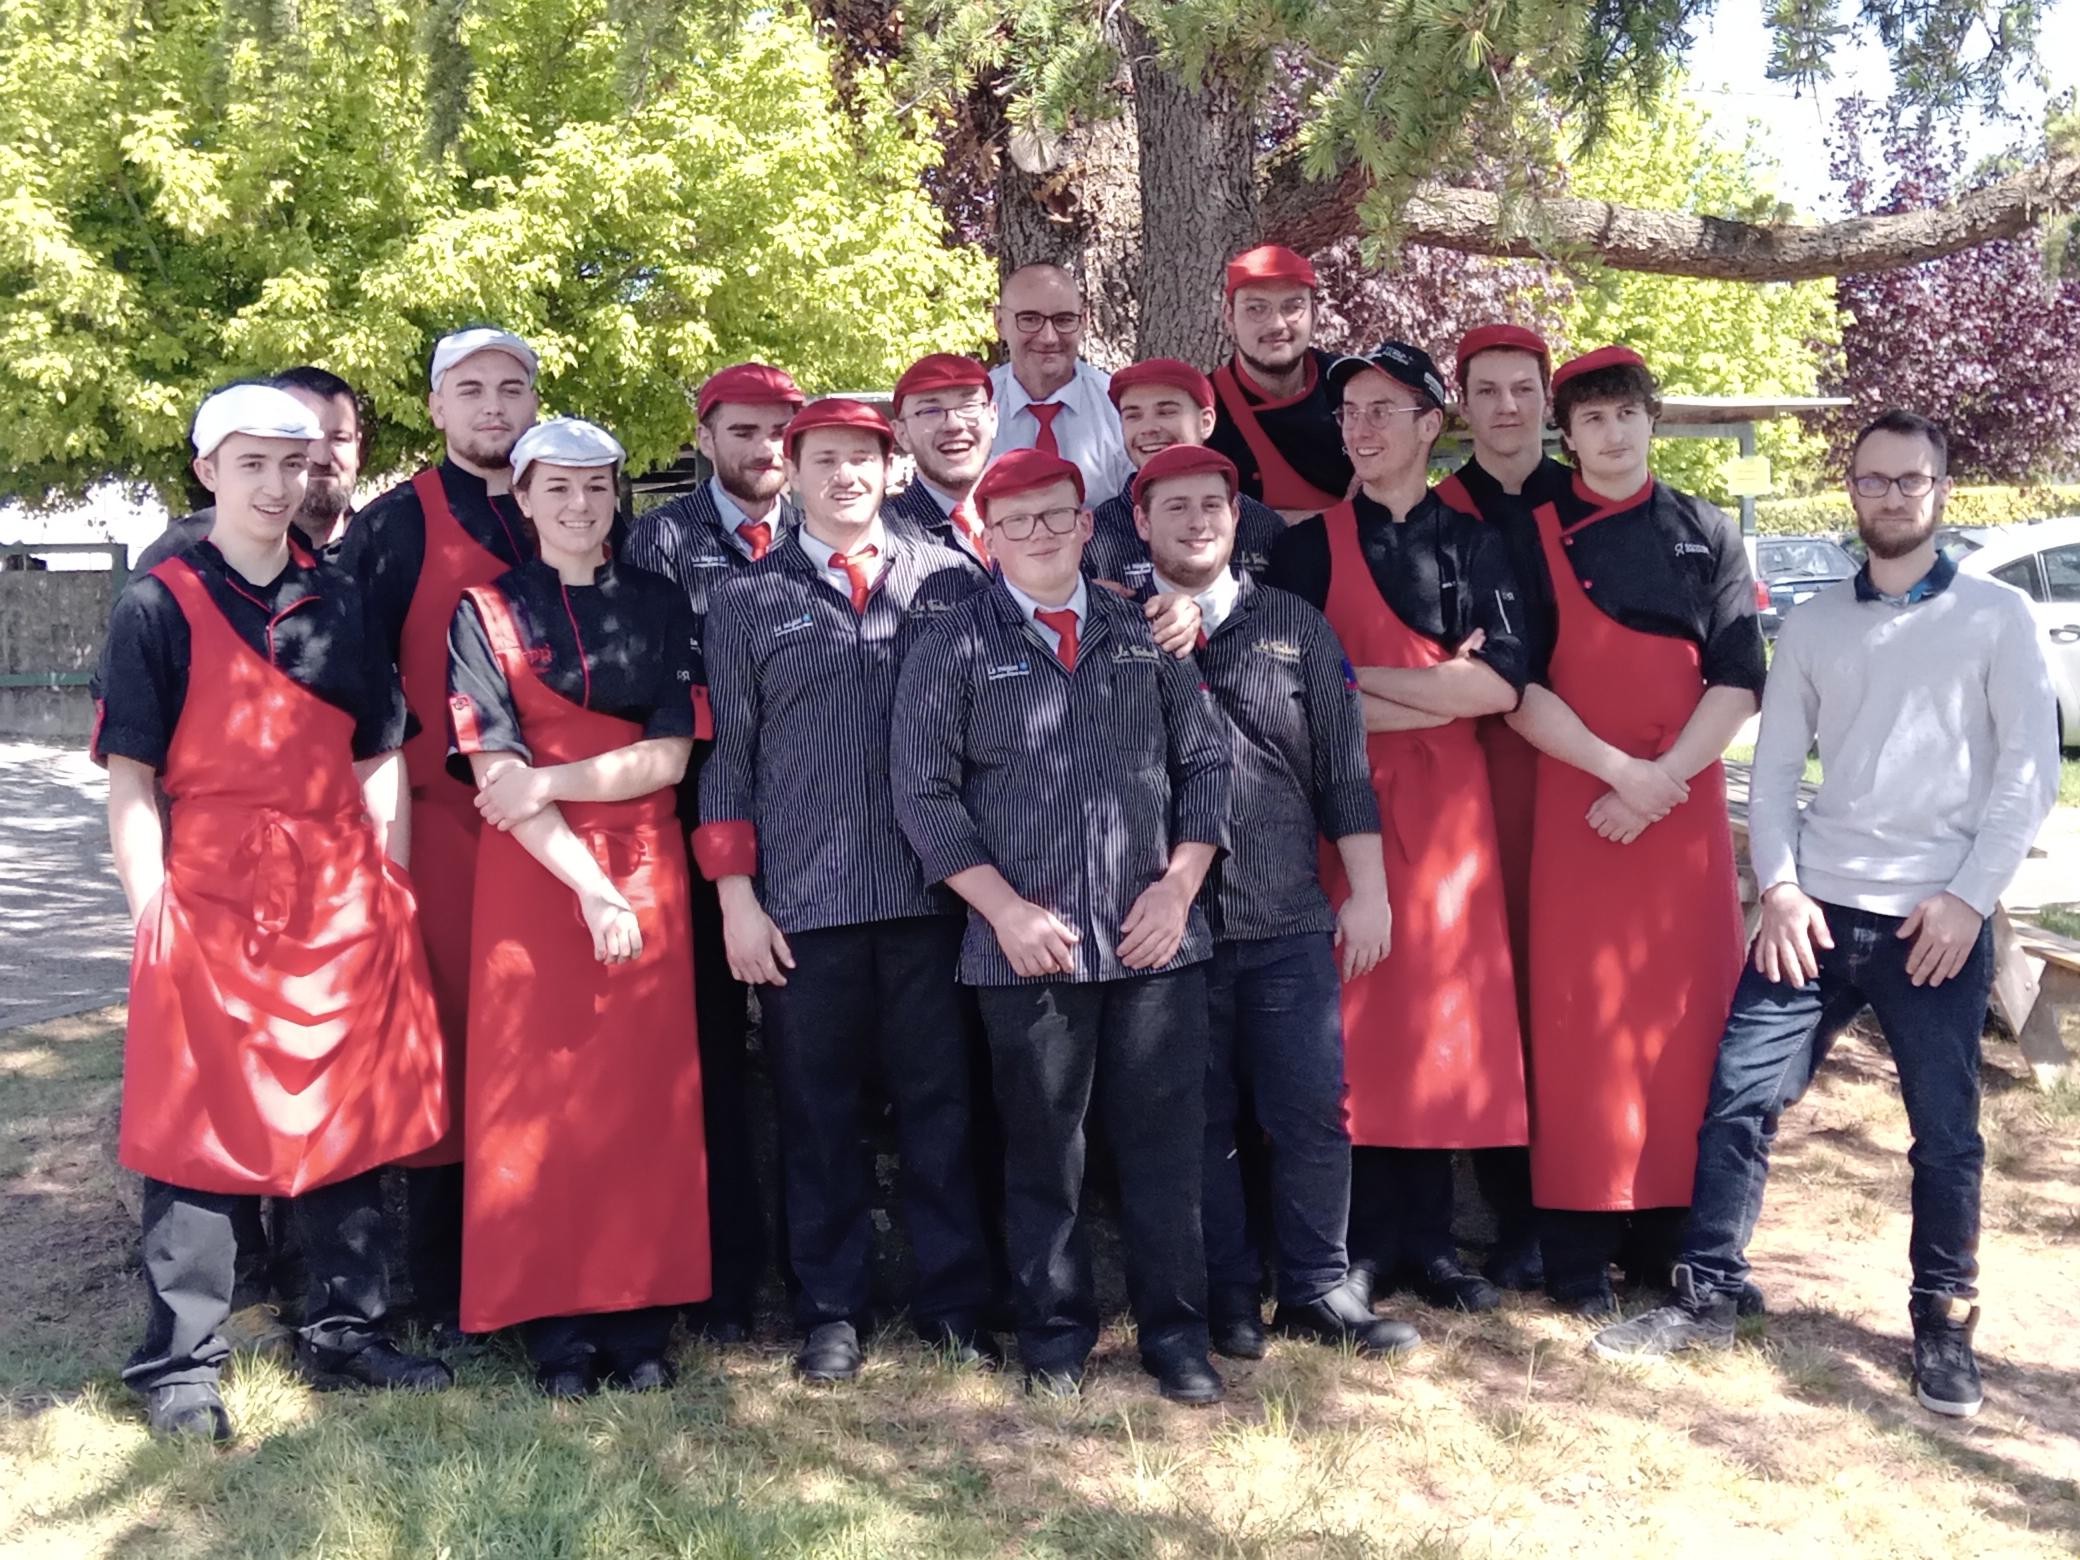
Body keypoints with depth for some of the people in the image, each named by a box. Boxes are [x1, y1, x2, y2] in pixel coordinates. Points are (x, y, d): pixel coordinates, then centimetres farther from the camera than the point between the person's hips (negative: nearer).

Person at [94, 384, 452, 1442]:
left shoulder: (341, 602, 10)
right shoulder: (160, 607, -1)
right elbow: (130, 782, -3)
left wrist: (391, 894, 4)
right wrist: (152, 917, -10)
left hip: (344, 906, 4)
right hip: (211, 904, -4)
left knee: (350, 1122, 10)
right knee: (200, 1137, 2)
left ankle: (346, 1332, 24)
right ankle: (179, 1369, 12)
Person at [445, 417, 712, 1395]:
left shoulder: (659, 607, 9)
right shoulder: (487, 611, 2)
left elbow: (671, 754, 0)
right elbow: (496, 772, -7)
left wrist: (552, 782, -14)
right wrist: (589, 886, -17)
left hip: (646, 868, 2)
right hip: (531, 872, -2)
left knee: (645, 1089, 1)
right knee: (537, 1092, -1)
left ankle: (640, 1314, 10)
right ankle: (554, 1318, 8)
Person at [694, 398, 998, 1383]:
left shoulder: (951, 582, 7)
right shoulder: (747, 599, 8)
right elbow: (727, 752, 7)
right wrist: (736, 895, 0)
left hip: (934, 892, 0)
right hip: (803, 900, 0)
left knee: (942, 1101, 6)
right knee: (819, 1115, 6)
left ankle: (953, 1303, 19)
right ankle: (831, 1312, 19)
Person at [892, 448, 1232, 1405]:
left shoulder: (1145, 634, 10)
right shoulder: (953, 648, 2)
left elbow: (1203, 760, 11)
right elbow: (924, 794, -2)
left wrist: (1180, 884, -1)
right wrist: (1006, 909, -10)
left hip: (1156, 938, 2)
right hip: (1027, 948, -2)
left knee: (1165, 1143, 6)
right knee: (1042, 1152, 8)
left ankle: (1175, 1333, 20)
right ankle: (1055, 1333, 24)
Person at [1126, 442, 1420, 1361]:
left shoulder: (1296, 628, 10)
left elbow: (1343, 769, 9)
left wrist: (1369, 892, 5)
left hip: (1288, 917, 2)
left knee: (1312, 1109, 3)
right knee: (1198, 1120, 7)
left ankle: (1317, 1289, 17)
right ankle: (1227, 1298, 19)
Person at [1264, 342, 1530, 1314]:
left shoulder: (1475, 545, 9)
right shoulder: (1310, 548, 5)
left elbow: (1502, 685, -5)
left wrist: (1358, 677, -10)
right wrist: (1441, 688, -9)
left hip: (1447, 804, 2)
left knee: (1446, 1014, 4)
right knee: (1351, 1016, -2)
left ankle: (1428, 1240, 16)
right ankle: (1363, 1243, 10)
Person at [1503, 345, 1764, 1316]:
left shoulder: (1708, 535, 8)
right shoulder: (1535, 538, 3)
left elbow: (1738, 680, 1)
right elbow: (1517, 687, -4)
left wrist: (1665, 776, -13)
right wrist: (1620, 770, -15)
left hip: (1686, 802, 2)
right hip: (1575, 805, -2)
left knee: (1686, 1016, 3)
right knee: (1581, 1022, -2)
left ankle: (1668, 1237, 16)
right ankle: (1578, 1256, 6)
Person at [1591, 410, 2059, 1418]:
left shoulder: (1996, 618, 3)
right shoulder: (1812, 624, 11)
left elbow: (2030, 771, -2)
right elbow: (1773, 766, 8)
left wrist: (1970, 896, -10)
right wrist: (1779, 889, -4)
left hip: (1940, 919, -2)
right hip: (1815, 910, 2)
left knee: (1945, 1131, 5)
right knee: (1738, 1097, -2)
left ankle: (1944, 1325, 21)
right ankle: (1707, 1296, 10)